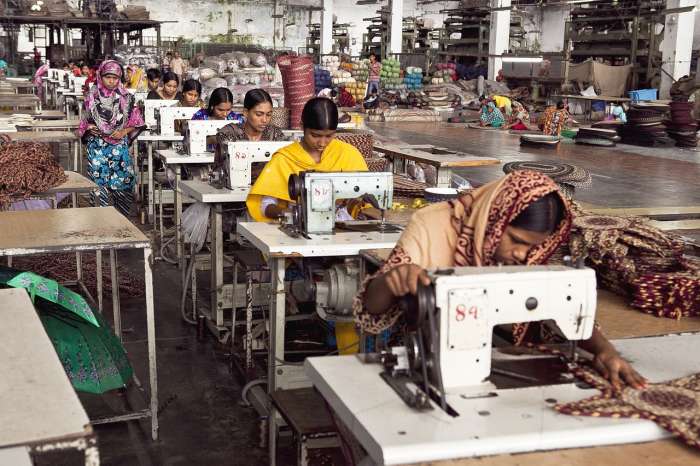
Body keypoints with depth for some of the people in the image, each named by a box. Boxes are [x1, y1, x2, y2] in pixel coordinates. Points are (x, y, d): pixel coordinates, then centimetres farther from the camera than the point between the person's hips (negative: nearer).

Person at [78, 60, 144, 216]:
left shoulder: (126, 98, 2)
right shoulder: (92, 97, 3)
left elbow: (135, 123, 7)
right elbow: (85, 121, 14)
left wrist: (123, 132, -8)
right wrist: (89, 128, -6)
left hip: (119, 146, 0)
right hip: (98, 147, 0)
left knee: (122, 183, -5)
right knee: (99, 183, -4)